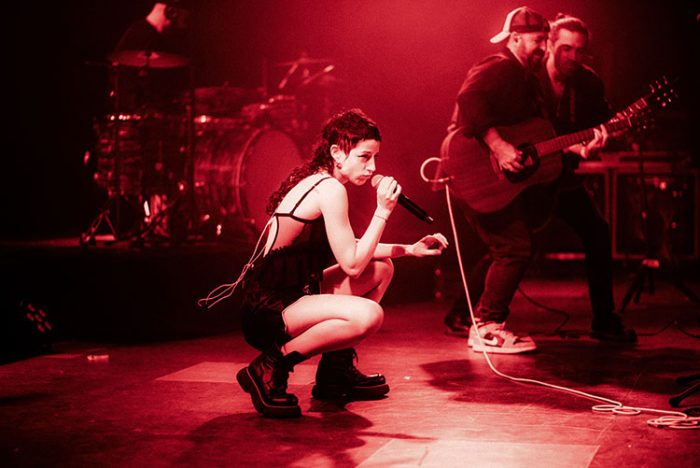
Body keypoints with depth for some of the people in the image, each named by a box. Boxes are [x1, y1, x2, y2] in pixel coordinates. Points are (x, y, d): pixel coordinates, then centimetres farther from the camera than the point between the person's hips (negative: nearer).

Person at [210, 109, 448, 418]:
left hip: (288, 295, 10)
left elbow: (348, 249, 23)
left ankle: (337, 369, 18)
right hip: (268, 311, -10)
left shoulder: (315, 181, 13)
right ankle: (271, 367, -13)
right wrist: (382, 212, -11)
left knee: (382, 268, 17)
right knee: (368, 315, -33)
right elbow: (352, 264, -16)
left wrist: (409, 249, 16)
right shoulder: (331, 189, -16)